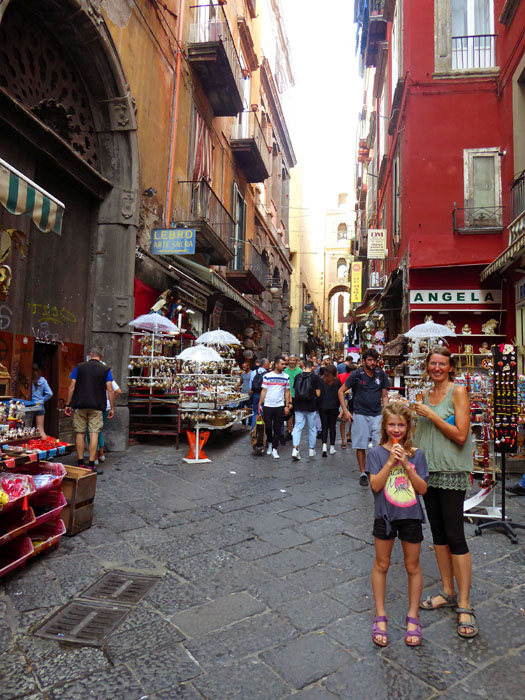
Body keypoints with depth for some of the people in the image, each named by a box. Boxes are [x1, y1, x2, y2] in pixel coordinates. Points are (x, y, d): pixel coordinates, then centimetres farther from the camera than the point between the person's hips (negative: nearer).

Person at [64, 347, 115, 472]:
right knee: (94, 434, 0)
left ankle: (80, 463, 13)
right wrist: (112, 408, 3)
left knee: (79, 433, 9)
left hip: (80, 405, 1)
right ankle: (91, 464, 0)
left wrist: (68, 404, 9)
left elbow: (71, 387, 4)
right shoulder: (106, 369, 3)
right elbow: (110, 390, -2)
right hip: (97, 406, -1)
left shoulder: (79, 367, 6)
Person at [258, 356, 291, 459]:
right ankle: (270, 443, 30)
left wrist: (287, 406, 2)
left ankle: (274, 449, 11)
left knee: (277, 428, 3)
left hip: (280, 407, 1)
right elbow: (264, 391, 1)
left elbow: (287, 392, 7)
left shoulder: (286, 377, 4)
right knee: (267, 426, 3)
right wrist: (259, 404, -2)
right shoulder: (267, 376, -1)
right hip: (268, 406, -1)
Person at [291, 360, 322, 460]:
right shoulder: (315, 377, -6)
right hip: (310, 407, -1)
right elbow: (318, 394, -6)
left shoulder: (297, 376, 1)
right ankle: (311, 450, 22)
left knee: (297, 427, 4)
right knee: (312, 428, 13)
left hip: (299, 406, 2)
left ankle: (295, 448, -11)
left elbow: (295, 390, 8)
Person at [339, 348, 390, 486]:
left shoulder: (381, 374, 5)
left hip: (377, 415, 2)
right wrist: (345, 410, -4)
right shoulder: (356, 374, -3)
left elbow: (384, 396, 11)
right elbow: (341, 391, 2)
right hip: (360, 414, -2)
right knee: (360, 446, 4)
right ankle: (362, 474, 18)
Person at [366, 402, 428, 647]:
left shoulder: (416, 454, -2)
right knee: (381, 565, 12)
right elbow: (375, 485, -16)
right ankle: (380, 616, 28)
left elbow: (422, 488, -8)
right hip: (385, 515, -1)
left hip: (411, 516, 2)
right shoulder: (376, 453, -7)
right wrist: (391, 462, -24)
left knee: (412, 566, 14)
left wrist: (406, 464, -20)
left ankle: (413, 617, 32)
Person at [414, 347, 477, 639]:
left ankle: (465, 605, 9)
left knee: (455, 536, -3)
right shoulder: (426, 395, 10)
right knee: (438, 534, 14)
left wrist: (430, 415, -16)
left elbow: (460, 436, -16)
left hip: (452, 472, -6)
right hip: (429, 471, 7)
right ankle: (448, 592, 28)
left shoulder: (458, 391, -9)